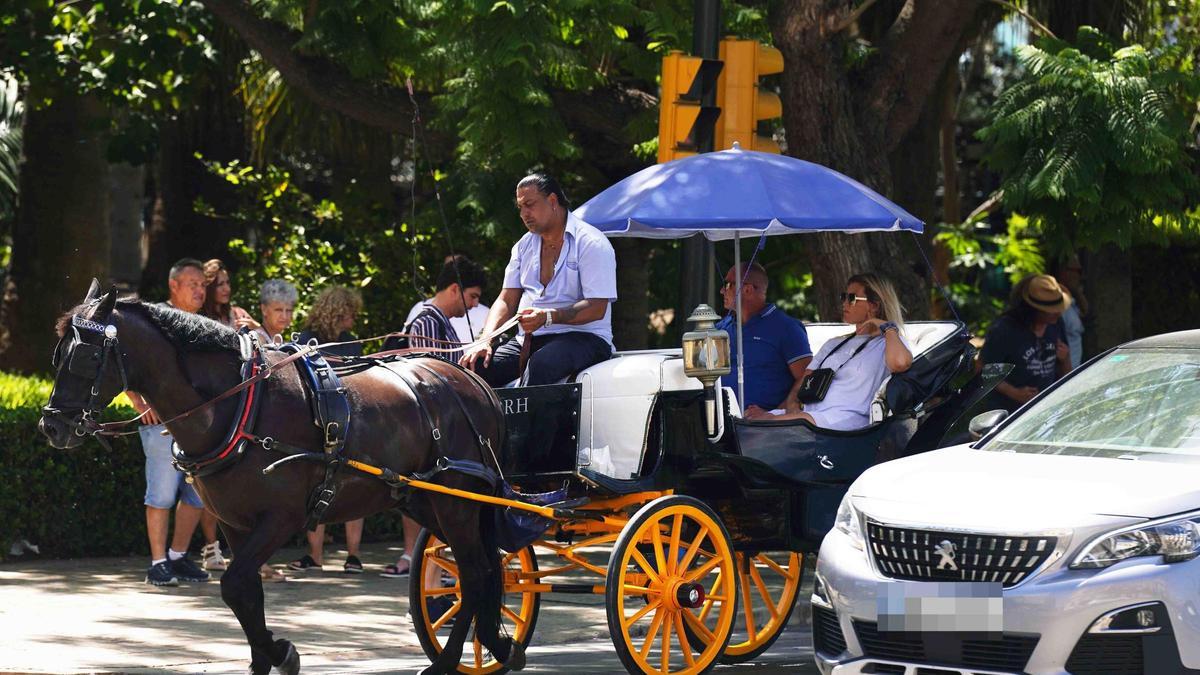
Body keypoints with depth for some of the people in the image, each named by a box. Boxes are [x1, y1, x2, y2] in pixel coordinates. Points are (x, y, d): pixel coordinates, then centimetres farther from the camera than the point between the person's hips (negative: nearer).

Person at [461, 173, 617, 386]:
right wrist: (485, 341, -5)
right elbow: (506, 300, 14)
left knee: (541, 364, -39)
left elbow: (597, 308, -14)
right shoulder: (524, 246, 17)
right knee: (475, 366, -19)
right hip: (528, 341, 6)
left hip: (583, 338, -6)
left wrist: (548, 317, -28)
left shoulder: (591, 243, -6)